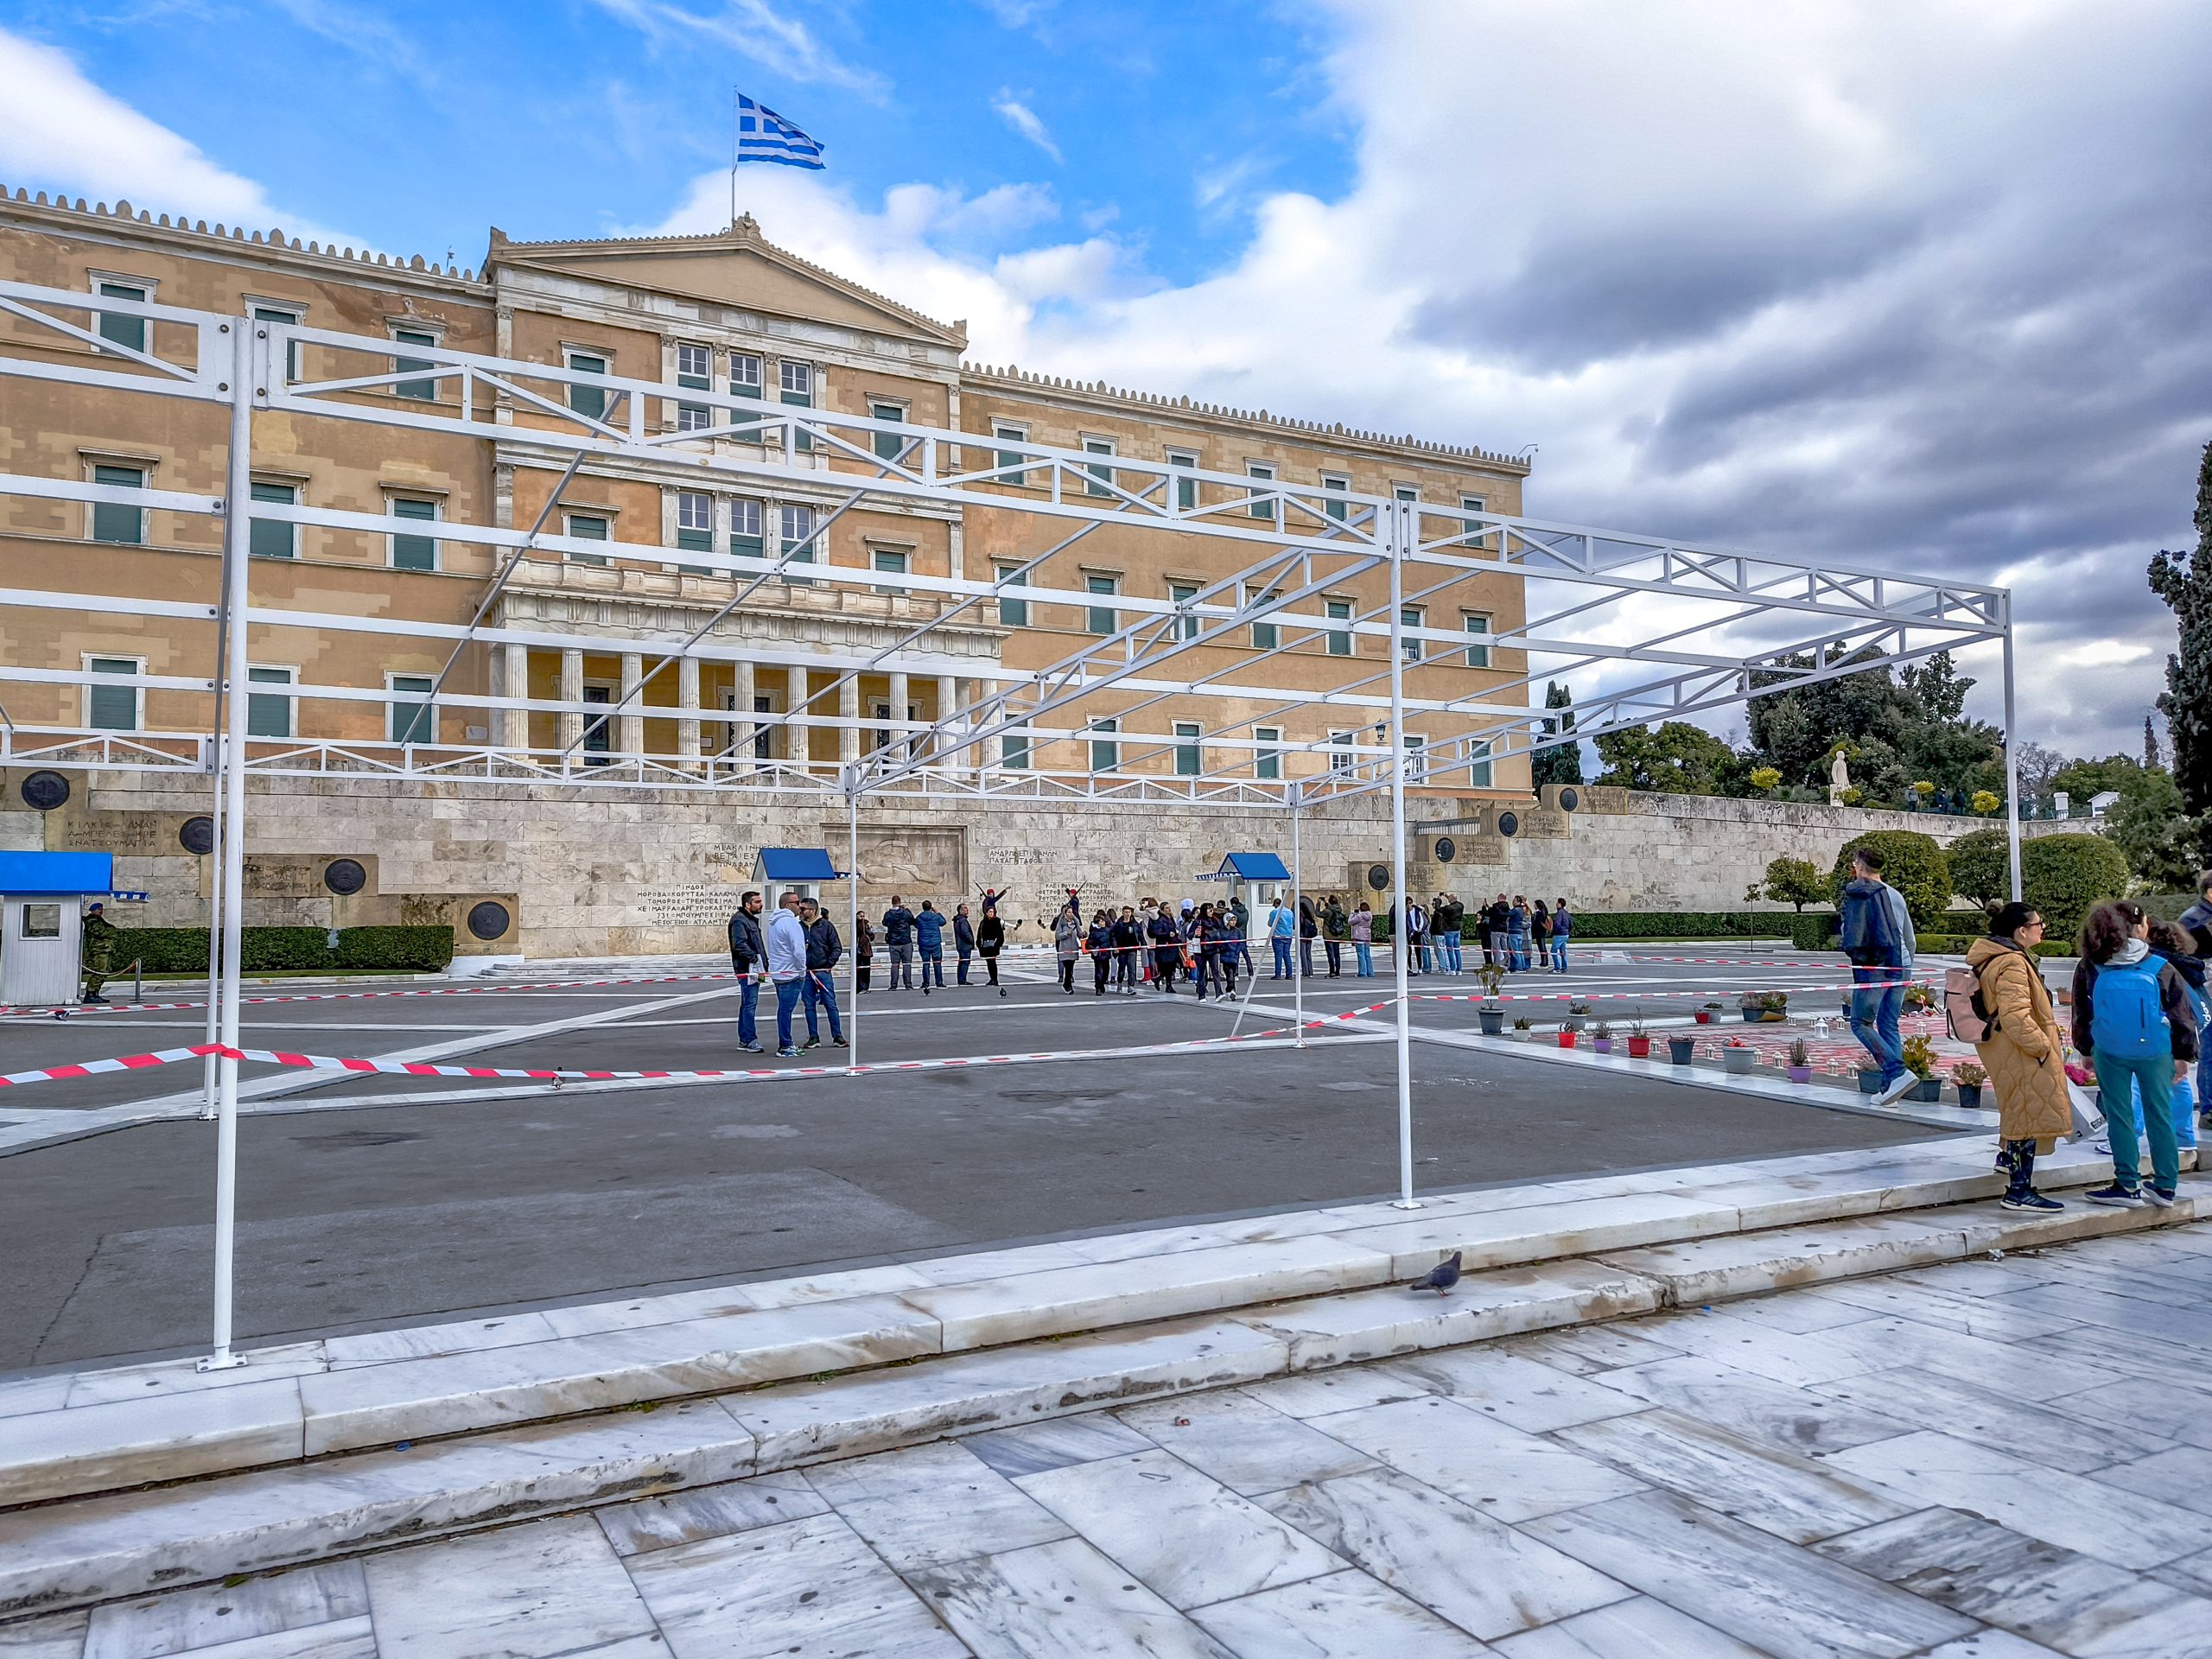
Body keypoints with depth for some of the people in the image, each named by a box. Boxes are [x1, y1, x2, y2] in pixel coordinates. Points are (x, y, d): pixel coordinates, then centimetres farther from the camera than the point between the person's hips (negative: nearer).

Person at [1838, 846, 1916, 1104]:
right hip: (1900, 967, 7)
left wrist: (1851, 952, 4)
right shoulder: (1896, 895, 15)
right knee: (1889, 1026, 10)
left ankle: (1897, 1073, -17)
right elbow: (1910, 939, 19)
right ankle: (1890, 1087, 7)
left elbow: (1852, 938, -13)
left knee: (1861, 1024, -1)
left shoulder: (1857, 894, -6)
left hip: (1872, 968, -7)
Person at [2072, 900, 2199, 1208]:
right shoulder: (2160, 968, -6)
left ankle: (2128, 1186, 8)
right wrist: (2184, 1055, 13)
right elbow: (2183, 1015, 2)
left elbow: (2082, 1014, 6)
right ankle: (2165, 1186, 19)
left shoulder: (2089, 967, -3)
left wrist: (2087, 1050, 18)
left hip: (2109, 1053, 0)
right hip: (2155, 1053, 0)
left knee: (2119, 1116, 6)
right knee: (2160, 1116, 12)